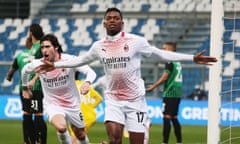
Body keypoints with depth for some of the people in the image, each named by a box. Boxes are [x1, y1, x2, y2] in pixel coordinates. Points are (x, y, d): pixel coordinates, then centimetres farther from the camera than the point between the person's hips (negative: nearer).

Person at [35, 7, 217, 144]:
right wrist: (55, 65, 22)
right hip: (113, 99, 2)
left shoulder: (136, 41, -6)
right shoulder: (99, 46, 4)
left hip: (135, 99, -2)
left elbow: (160, 54, 1)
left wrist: (192, 58, -4)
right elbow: (81, 60, 22)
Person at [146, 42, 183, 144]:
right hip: (177, 94, 9)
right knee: (174, 118, 14)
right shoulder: (178, 62, 15)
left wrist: (153, 87, -10)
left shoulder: (170, 62, -10)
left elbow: (164, 78, -16)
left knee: (167, 117, -10)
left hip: (170, 93, -9)